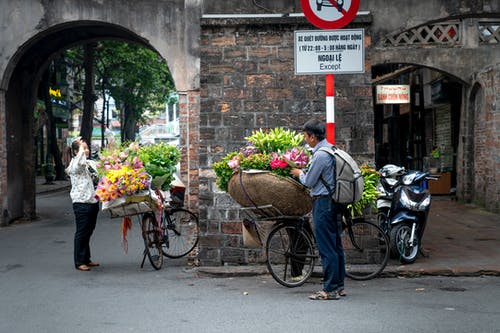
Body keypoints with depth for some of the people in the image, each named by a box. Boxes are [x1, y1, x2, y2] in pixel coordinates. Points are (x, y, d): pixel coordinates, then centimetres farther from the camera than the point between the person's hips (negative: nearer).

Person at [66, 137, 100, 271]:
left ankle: (86, 259, 24)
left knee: (88, 231, 15)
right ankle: (79, 262, 4)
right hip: (81, 203, -8)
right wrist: (80, 147, -23)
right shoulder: (74, 164, -10)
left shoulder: (91, 163, 13)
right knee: (81, 233, -2)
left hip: (93, 202, 8)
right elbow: (80, 163, -33)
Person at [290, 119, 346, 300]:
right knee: (335, 245, 13)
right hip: (333, 202, 10)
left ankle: (330, 290, -3)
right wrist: (304, 171, 23)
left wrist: (299, 173, 8)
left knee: (327, 248, -6)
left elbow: (309, 181, -10)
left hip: (323, 202, -10)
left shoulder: (320, 155, -17)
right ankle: (339, 285, 19)